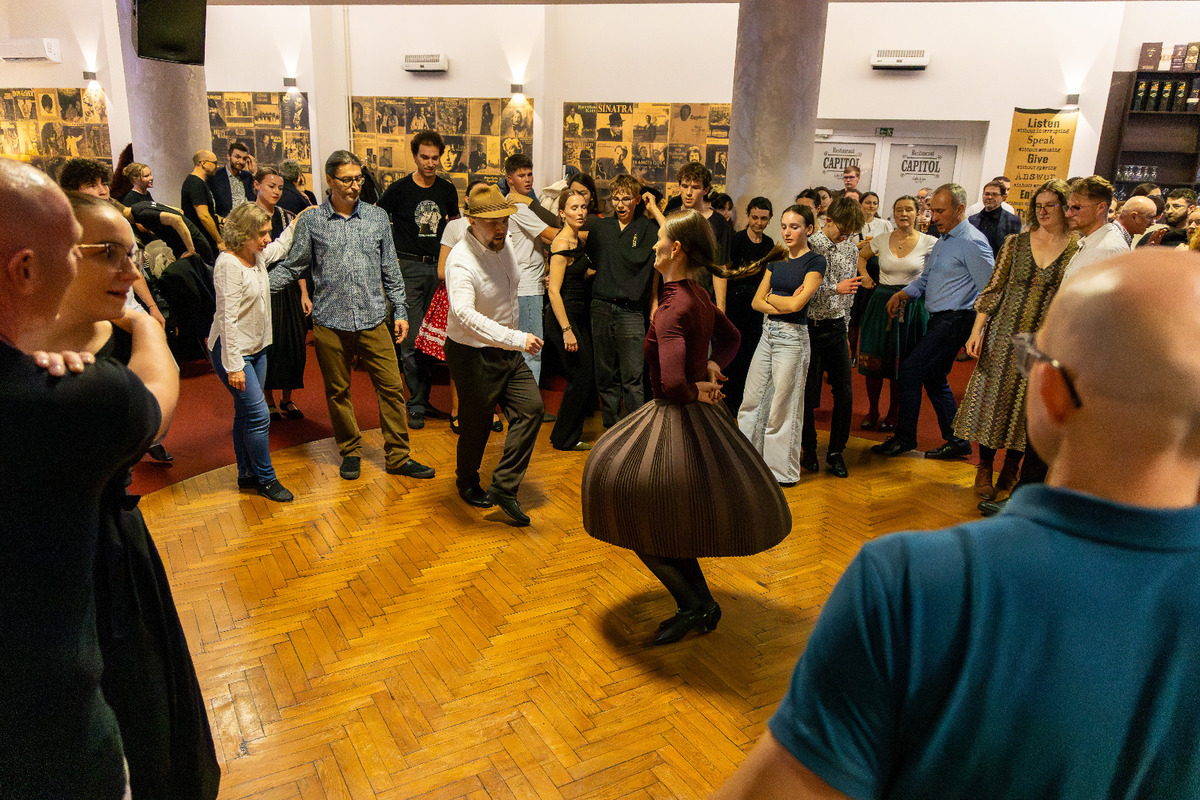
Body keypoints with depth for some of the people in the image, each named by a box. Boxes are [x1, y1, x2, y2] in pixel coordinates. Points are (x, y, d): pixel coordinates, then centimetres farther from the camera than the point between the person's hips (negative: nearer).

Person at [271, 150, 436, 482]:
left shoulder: (377, 217, 6)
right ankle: (350, 452, 27)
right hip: (330, 323, -1)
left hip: (373, 321, 1)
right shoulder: (311, 221, 1)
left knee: (391, 387, 1)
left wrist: (400, 311, 8)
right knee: (338, 392, 9)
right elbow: (292, 266, 5)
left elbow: (390, 269, 10)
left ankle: (398, 457, 13)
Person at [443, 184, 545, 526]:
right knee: (476, 424, 8)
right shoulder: (461, 261, -27)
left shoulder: (504, 243, 0)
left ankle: (504, 486, 3)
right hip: (473, 356, -7)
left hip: (508, 350, 7)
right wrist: (516, 339, -51)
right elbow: (464, 314, -44)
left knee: (531, 407, -3)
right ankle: (467, 484, 36)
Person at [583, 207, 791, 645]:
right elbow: (730, 337, 22)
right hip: (703, 414, 9)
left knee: (640, 523, 6)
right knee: (672, 522, 22)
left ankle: (693, 606, 13)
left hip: (678, 418, -9)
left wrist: (697, 390, -16)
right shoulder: (698, 295, 3)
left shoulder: (672, 309, -25)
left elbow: (673, 384, -36)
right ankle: (701, 602, 29)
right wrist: (711, 367, 7)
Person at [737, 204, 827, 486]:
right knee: (751, 401, 9)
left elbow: (797, 304, -18)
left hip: (792, 338, -6)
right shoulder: (776, 260, 11)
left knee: (781, 410, 2)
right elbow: (757, 302, 5)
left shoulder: (815, 261, -8)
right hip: (768, 333, 7)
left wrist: (770, 297, -2)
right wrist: (782, 304, -12)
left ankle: (782, 471, 18)